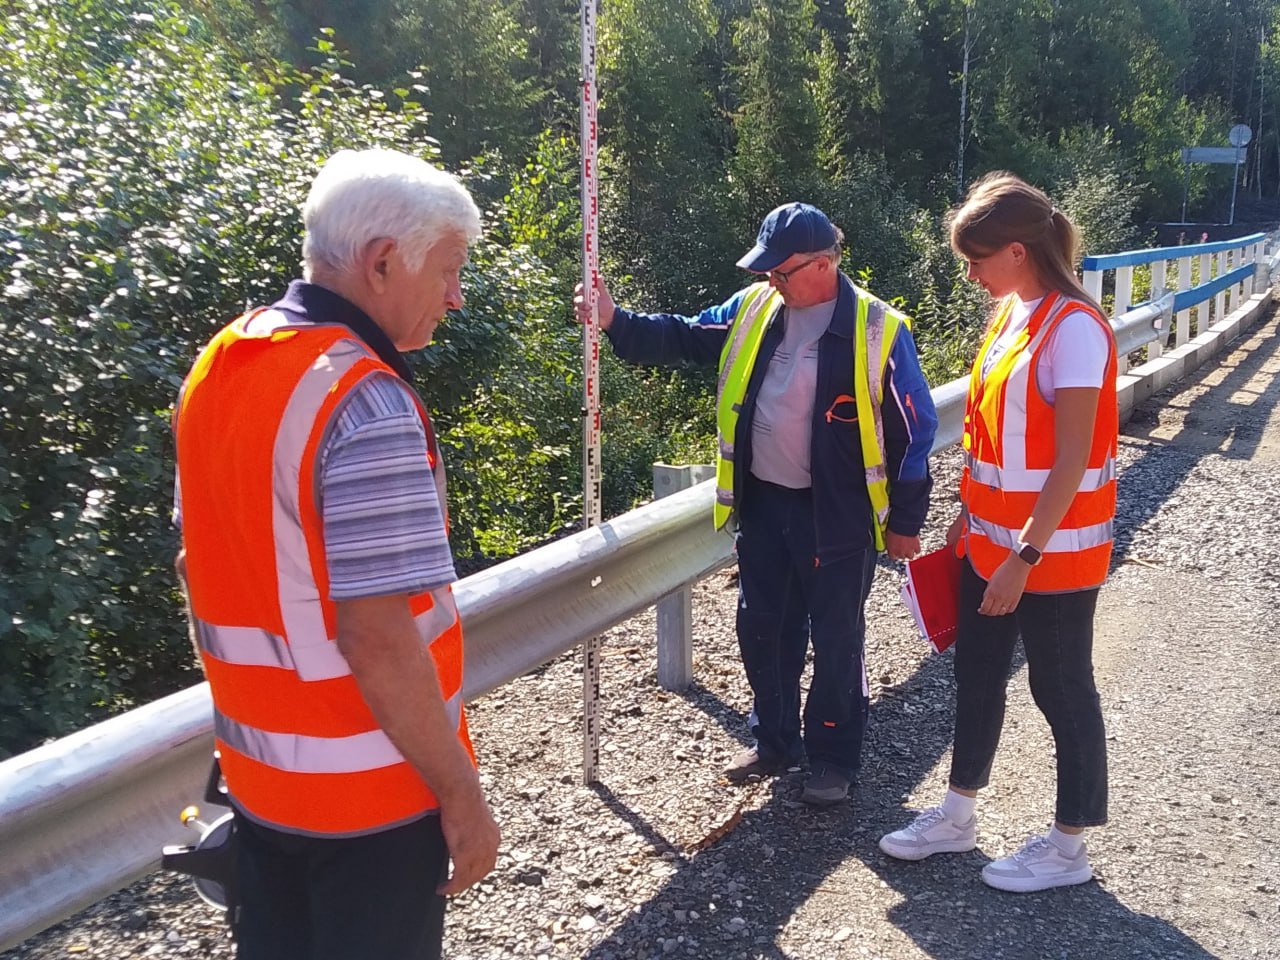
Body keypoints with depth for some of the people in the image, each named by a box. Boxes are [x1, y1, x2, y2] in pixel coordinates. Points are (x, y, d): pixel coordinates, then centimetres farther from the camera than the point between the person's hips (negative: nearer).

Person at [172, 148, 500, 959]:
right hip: (369, 787, -7)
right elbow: (377, 639, -27)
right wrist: (462, 795, -17)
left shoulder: (220, 365, 2)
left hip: (257, 769, 8)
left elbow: (203, 567, 10)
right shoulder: (367, 404, -25)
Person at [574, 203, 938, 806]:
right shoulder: (752, 309, 2)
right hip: (763, 505, 5)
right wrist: (616, 321, -8)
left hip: (837, 514, -5)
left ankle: (834, 759, 25)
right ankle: (775, 744, 34)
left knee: (836, 641, 6)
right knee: (762, 630, 15)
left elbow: (913, 428, -8)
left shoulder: (878, 329, -11)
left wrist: (905, 520, -6)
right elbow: (681, 337, 9)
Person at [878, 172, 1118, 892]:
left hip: (1052, 551, -8)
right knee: (977, 674, 17)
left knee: (1062, 690, 7)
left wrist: (1026, 555, -21)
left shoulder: (1074, 327, -19)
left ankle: (1067, 848, 25)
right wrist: (971, 515, 15)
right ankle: (958, 816, 34)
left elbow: (1071, 460, -21)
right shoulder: (1011, 312, 6)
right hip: (993, 540, 9)